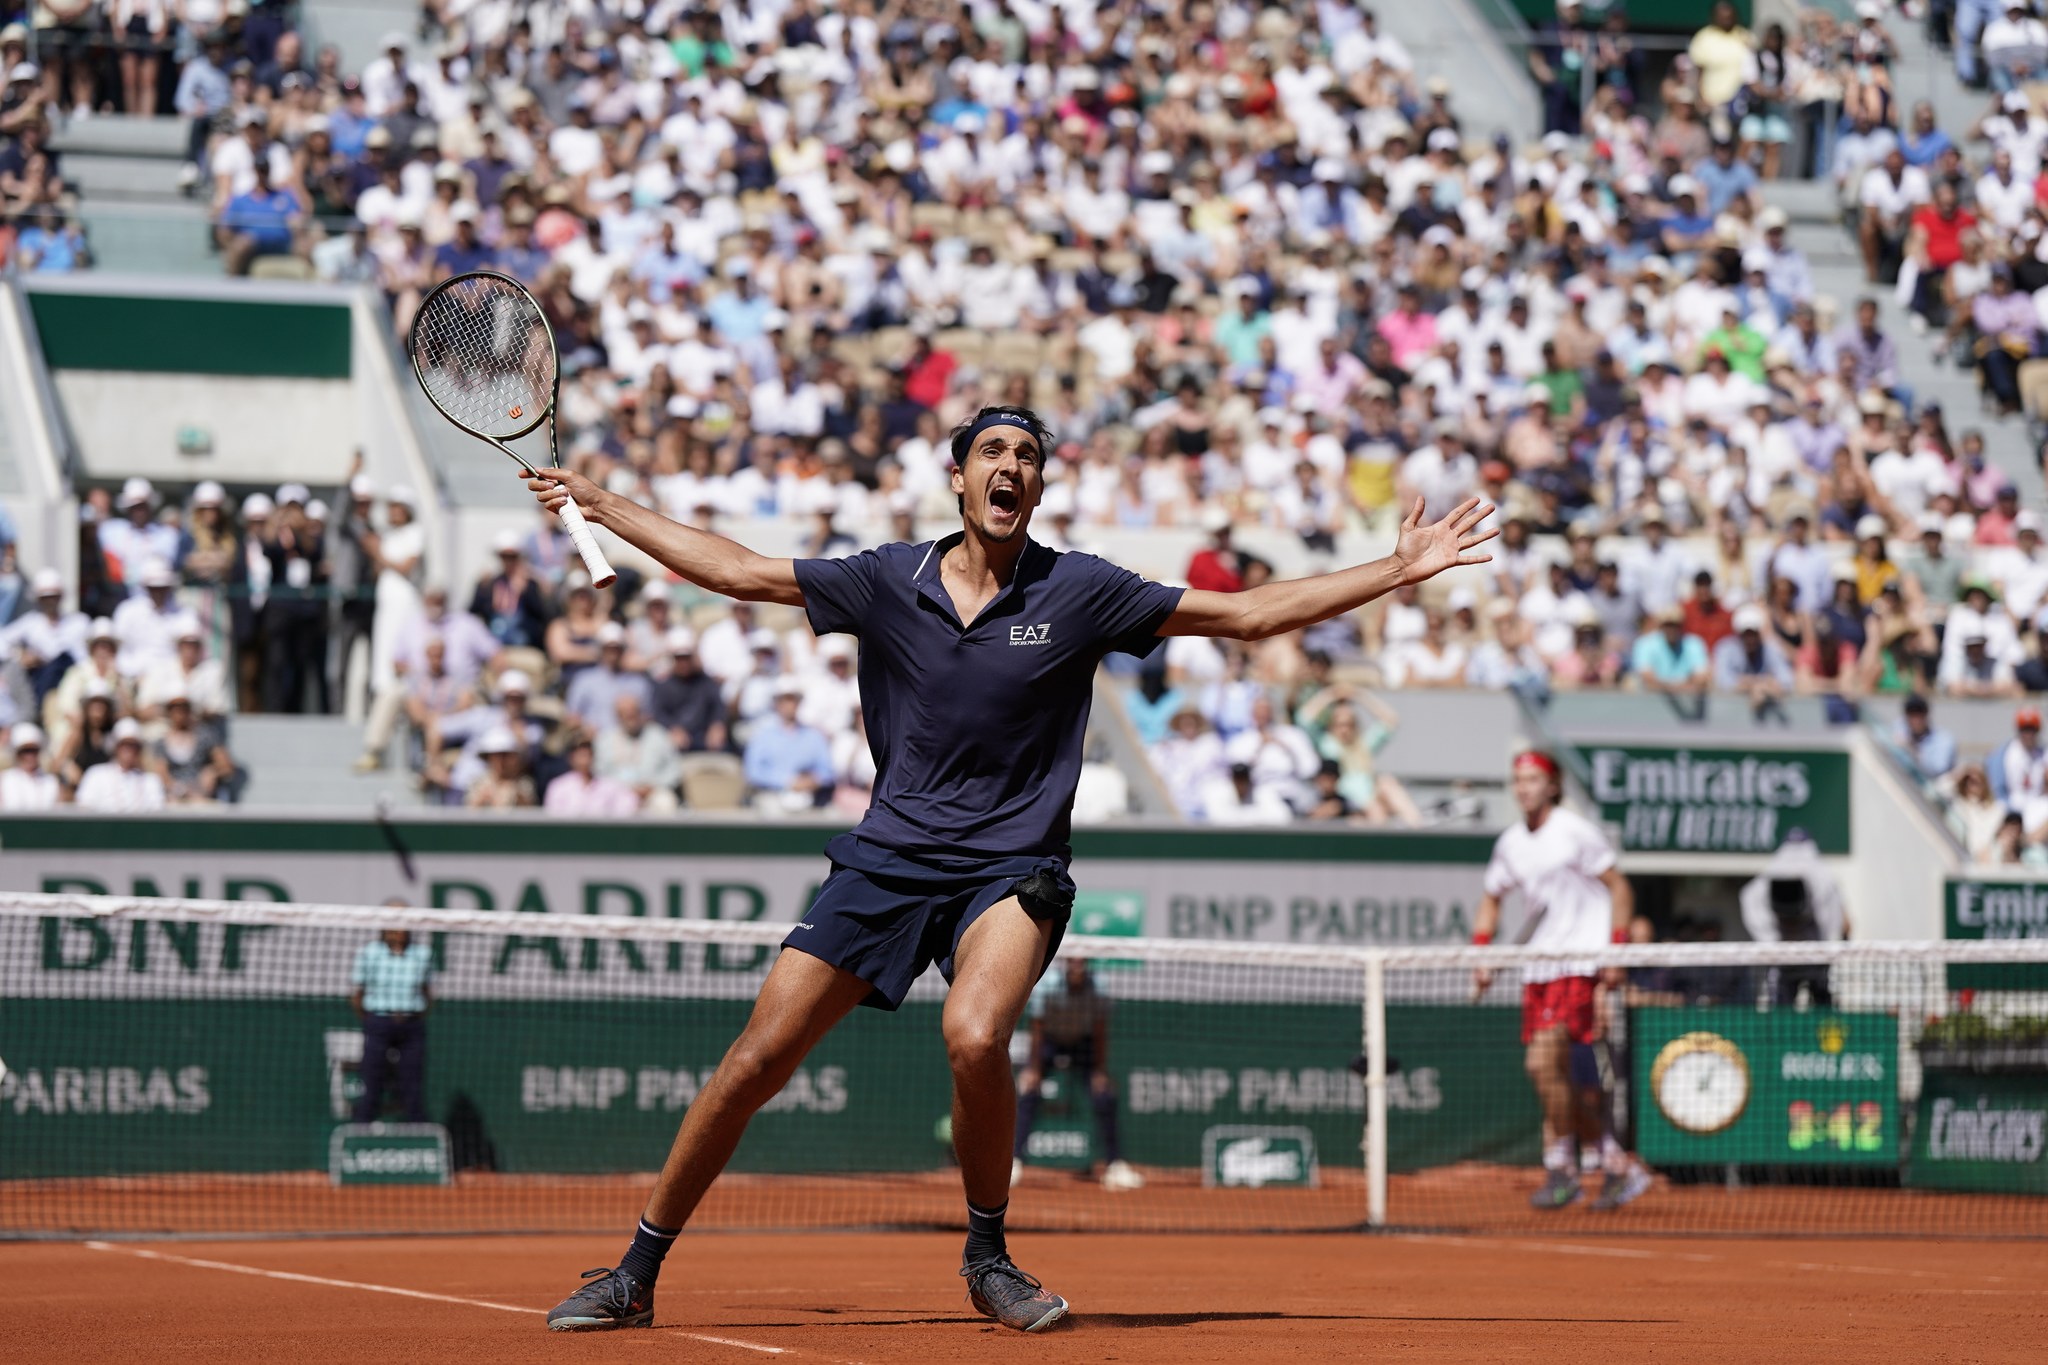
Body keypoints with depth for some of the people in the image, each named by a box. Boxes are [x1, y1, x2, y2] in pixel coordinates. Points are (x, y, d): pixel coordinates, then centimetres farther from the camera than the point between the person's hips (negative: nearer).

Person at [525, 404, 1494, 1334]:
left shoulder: (1079, 592, -2)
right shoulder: (888, 582, 2)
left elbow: (1250, 613, 2)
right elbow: (735, 570, 12)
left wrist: (1398, 570, -2)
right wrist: (602, 505, 13)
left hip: (1010, 868, -2)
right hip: (887, 858, 2)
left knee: (974, 1035, -32)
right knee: (755, 1062, -5)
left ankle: (987, 1258, -8)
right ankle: (635, 1276, 10)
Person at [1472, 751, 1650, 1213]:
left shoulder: (1575, 831, -8)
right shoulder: (1510, 842, 11)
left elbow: (1619, 888, -5)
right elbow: (1491, 899, 23)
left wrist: (1616, 951, -13)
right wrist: (1481, 953, 9)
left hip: (1580, 963, -7)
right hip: (1537, 966, 7)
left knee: (1545, 1061, -18)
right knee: (1555, 1074, 6)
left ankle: (1562, 1170, -6)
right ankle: (1619, 1167, 15)